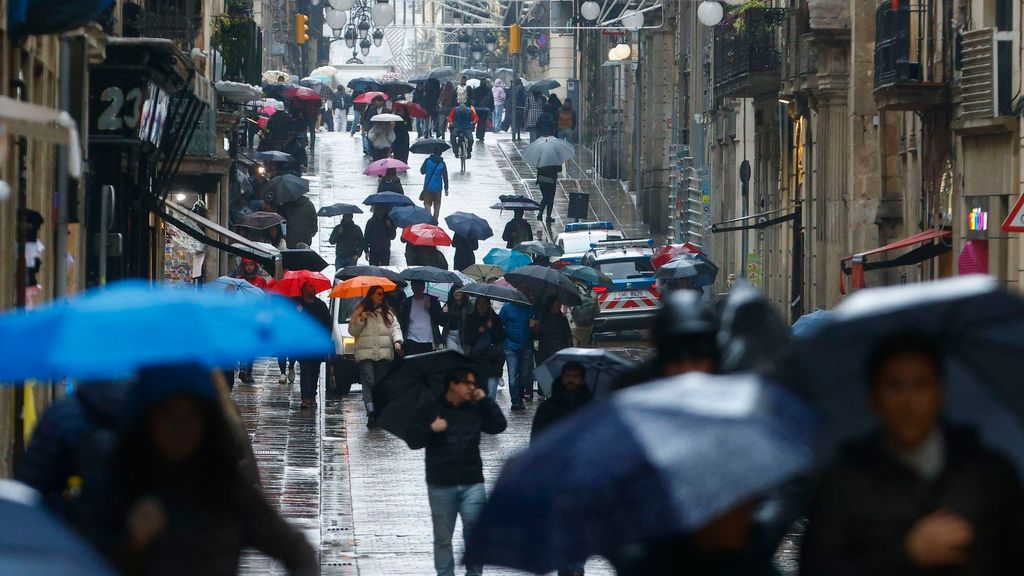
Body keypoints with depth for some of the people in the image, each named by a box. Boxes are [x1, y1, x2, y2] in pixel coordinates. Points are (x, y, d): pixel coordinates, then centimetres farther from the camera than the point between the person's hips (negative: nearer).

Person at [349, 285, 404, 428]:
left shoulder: (388, 313, 17)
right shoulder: (360, 311, 11)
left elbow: (395, 327, 9)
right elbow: (352, 331, 9)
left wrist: (397, 341, -9)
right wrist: (360, 320, -8)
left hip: (384, 353, 3)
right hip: (366, 353, -3)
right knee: (368, 382, -15)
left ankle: (379, 412, 6)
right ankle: (371, 412, -28)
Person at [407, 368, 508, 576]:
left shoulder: (475, 411, 10)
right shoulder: (431, 411, 1)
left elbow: (499, 425, 0)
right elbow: (413, 441, -2)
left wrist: (485, 400, -3)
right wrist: (432, 429, -18)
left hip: (472, 484, 1)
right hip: (441, 486, -1)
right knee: (443, 538, 6)